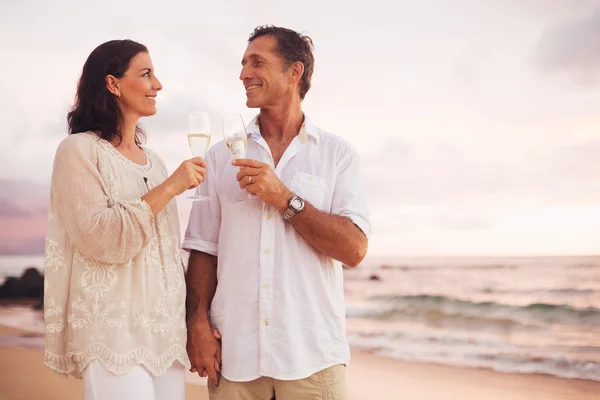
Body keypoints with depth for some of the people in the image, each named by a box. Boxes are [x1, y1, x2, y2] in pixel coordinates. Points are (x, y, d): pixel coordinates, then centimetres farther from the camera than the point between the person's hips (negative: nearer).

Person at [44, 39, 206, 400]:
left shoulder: (153, 161, 15)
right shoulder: (80, 150, -5)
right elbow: (99, 238, -17)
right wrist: (169, 187, -17)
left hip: (166, 333, 6)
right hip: (115, 334, -6)